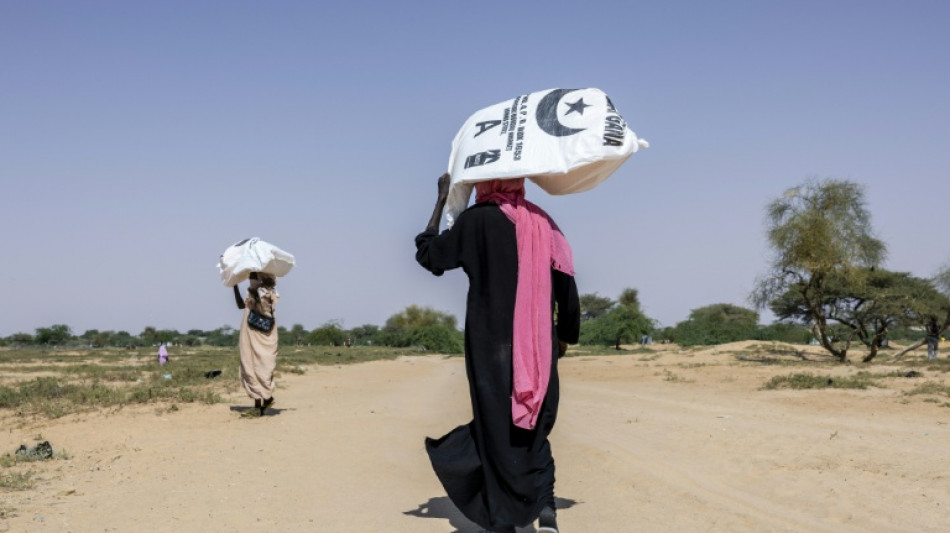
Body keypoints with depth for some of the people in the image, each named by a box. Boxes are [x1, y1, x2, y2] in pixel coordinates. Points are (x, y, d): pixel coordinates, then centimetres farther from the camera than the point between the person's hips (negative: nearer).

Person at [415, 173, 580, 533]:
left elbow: (428, 254, 5)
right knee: (534, 431, 15)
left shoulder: (476, 220, -6)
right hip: (538, 348, 4)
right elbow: (567, 288, 6)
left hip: (492, 346, -3)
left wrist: (442, 200, 12)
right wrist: (564, 336, 20)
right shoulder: (543, 222, 5)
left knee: (497, 431, 5)